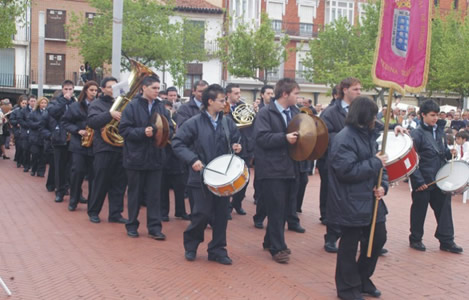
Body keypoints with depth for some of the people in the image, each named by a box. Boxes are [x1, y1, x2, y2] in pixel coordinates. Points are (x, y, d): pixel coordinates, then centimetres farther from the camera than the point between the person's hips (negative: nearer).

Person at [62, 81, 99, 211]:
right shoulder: (75, 106, 4)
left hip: (94, 145, 0)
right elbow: (66, 122, 5)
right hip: (78, 144, 0)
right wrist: (78, 130, -9)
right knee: (77, 172, -3)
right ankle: (73, 200, 12)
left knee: (93, 174, 1)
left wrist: (97, 130, -16)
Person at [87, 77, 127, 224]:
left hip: (121, 149, 4)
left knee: (119, 183, 6)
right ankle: (93, 212, 16)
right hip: (104, 149, -4)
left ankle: (115, 213, 13)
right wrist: (110, 114, -25)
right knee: (101, 182, 2)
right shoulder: (97, 104, 2)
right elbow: (91, 122, -16)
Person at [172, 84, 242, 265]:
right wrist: (192, 160, -19)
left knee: (221, 214, 6)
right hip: (202, 177, -4)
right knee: (202, 214, -4)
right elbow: (177, 143, -8)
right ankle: (190, 245, 21)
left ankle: (217, 250, 18)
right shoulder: (194, 123, -7)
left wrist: (236, 146, -4)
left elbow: (236, 139, 19)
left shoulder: (227, 122, 7)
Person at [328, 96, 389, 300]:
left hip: (370, 200, 9)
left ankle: (363, 280, 33)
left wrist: (382, 185, -5)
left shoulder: (369, 135, 11)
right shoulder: (344, 139, -18)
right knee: (350, 245, 3)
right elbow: (347, 171, -26)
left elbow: (376, 165, 14)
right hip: (351, 204, -9)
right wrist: (375, 163, -17)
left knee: (378, 238, 15)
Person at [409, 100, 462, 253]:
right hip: (423, 181, -6)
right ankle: (415, 239, 22)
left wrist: (449, 152, -1)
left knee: (444, 207, 7)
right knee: (419, 211, 7)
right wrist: (418, 181, -17)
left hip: (440, 179, 6)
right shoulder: (417, 134, -11)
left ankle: (446, 241, 16)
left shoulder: (440, 130, 8)